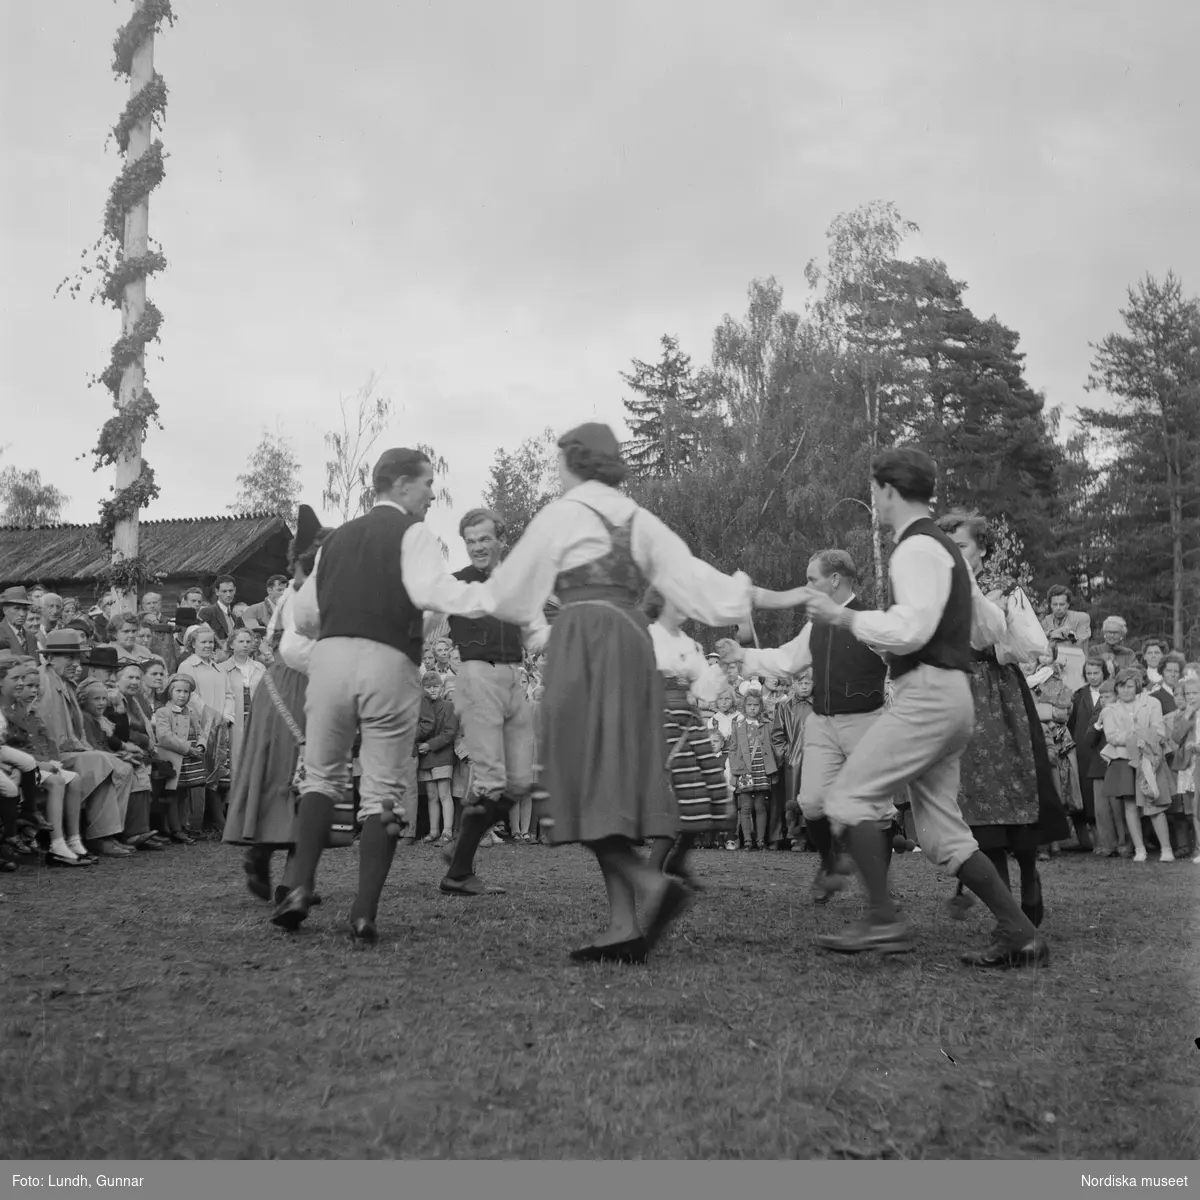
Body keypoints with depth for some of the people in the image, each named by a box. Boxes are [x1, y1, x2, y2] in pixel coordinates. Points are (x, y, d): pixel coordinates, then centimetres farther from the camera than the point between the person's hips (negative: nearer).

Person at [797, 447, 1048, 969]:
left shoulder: (917, 549, -10)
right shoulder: (944, 547, 22)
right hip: (952, 697, 10)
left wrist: (841, 615, -14)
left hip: (928, 694, -10)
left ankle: (885, 921, -12)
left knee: (851, 798, -11)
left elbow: (910, 631, -22)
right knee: (943, 833, 11)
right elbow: (994, 625, 27)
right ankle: (1020, 936, 12)